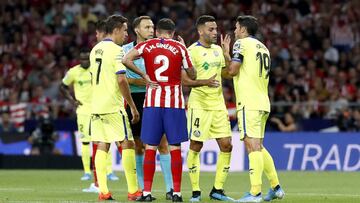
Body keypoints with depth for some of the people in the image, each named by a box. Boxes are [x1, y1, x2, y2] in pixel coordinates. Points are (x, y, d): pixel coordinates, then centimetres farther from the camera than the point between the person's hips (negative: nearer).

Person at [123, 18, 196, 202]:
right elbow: (192, 76, 9)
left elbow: (126, 60, -12)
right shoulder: (180, 48, 1)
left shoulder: (147, 45, 3)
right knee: (175, 148, 2)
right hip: (174, 102, -1)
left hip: (152, 101, 1)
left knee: (150, 148, 4)